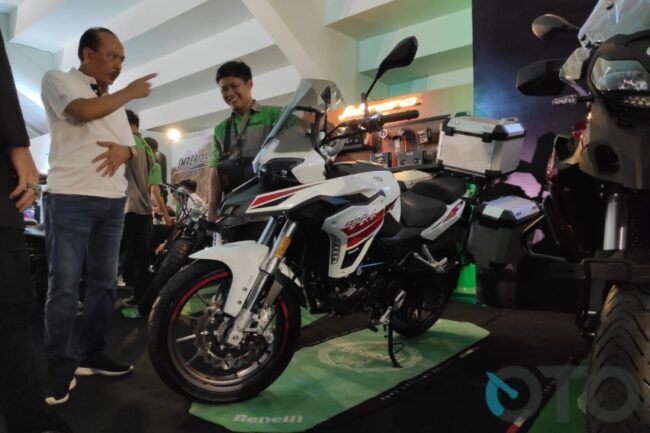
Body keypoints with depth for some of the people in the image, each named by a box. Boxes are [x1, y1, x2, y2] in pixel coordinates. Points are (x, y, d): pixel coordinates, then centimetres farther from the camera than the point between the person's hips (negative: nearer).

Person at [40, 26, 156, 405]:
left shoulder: (116, 101, 22)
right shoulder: (57, 79, 3)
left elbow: (132, 146, 21)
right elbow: (84, 111, -17)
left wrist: (124, 150, -4)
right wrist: (129, 93, -4)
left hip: (114, 199, 7)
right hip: (70, 197, -6)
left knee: (104, 282, 8)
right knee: (65, 284, -6)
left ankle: (92, 355, 19)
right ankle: (60, 366, 2)